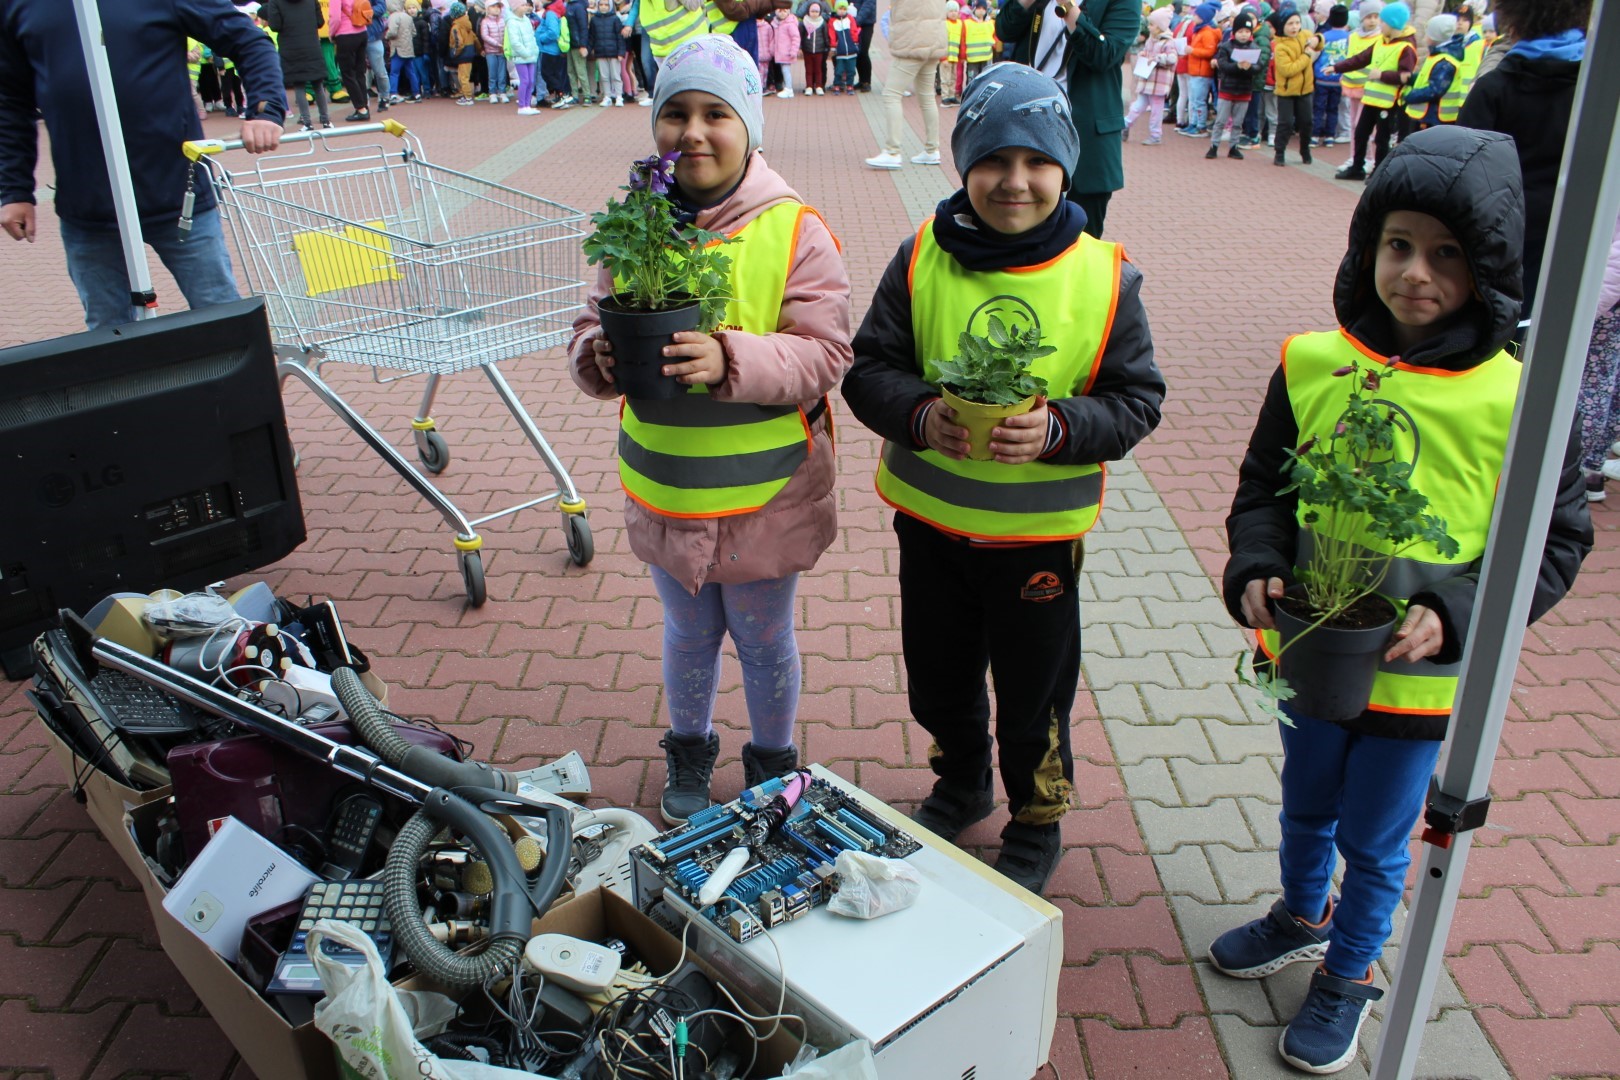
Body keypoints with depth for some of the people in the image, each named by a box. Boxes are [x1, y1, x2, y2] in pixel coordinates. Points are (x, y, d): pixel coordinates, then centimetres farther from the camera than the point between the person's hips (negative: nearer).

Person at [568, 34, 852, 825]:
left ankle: (772, 763, 42)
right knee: (688, 634, 23)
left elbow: (824, 353, -18)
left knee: (764, 641, 17)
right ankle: (689, 753, 48)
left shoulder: (795, 231, -13)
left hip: (765, 496, -3)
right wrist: (599, 358, -22)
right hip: (663, 493, 3)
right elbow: (591, 327, 2)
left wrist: (732, 359, -35)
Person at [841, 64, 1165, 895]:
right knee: (938, 675, 21)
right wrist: (920, 414, -25)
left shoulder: (1103, 276, -9)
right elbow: (869, 367, -4)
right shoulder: (922, 258, -6)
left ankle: (1037, 824, 39)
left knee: (1032, 694, 13)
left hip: (1039, 530, -2)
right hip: (930, 516, 2)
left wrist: (1058, 427, -26)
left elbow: (1137, 400, -6)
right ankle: (960, 784, 50)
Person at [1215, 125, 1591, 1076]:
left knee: (1376, 841, 17)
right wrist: (1258, 569, -17)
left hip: (1423, 676, -3)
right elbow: (1264, 487, 1)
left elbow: (1555, 543, -9)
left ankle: (1349, 974, 43)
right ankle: (1303, 917, 54)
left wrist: (1450, 615, -23)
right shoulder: (1313, 364, -9)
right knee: (1307, 807, 26)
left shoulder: (1517, 400, -17)